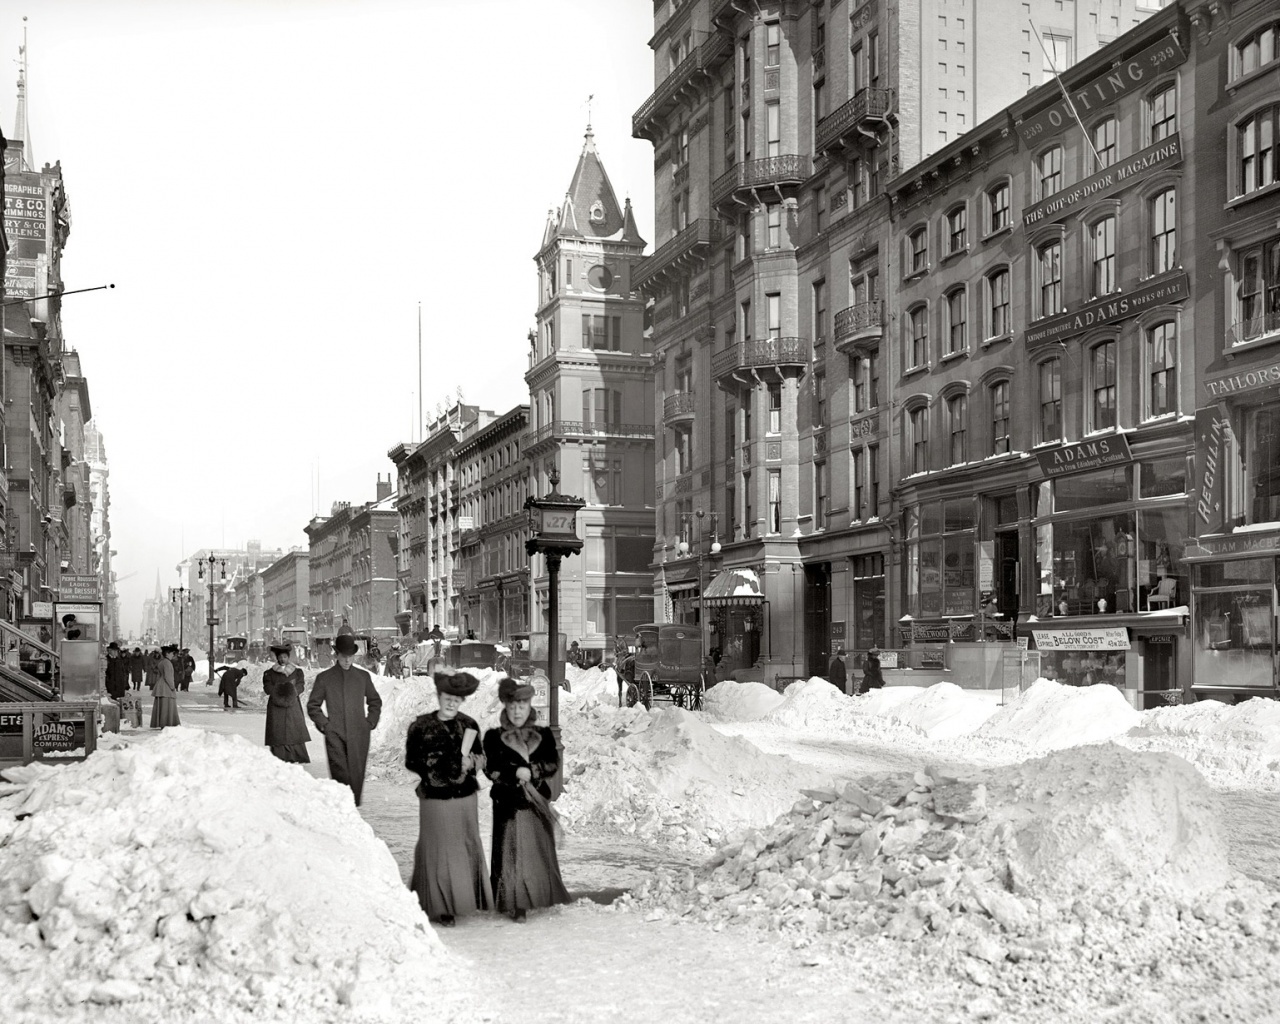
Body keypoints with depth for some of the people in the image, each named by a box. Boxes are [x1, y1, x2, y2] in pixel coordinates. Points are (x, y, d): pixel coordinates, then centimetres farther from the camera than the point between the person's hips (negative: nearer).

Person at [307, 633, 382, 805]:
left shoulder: (363, 676, 12)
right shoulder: (324, 678, 7)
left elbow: (375, 701, 23)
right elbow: (313, 705, 13)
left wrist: (371, 722, 10)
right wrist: (323, 724, 1)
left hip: (359, 734, 2)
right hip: (334, 734, -2)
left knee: (357, 774, -2)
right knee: (340, 775, -11)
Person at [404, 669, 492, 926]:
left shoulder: (468, 725, 4)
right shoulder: (421, 726, -7)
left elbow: (479, 756, 13)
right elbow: (410, 761, -3)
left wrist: (471, 762, -9)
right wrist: (435, 770, -17)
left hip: (465, 797, 4)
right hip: (435, 799, -4)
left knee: (467, 848, 10)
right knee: (439, 852, 2)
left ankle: (465, 899, 25)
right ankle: (440, 907, 11)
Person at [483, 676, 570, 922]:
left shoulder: (544, 735, 7)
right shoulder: (494, 737, 1)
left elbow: (553, 764, -1)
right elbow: (491, 769, -7)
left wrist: (531, 771, -15)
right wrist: (516, 773, -18)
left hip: (537, 802, 3)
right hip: (509, 803, -3)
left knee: (539, 851, 8)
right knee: (511, 853, -3)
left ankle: (538, 897, 19)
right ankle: (514, 903, 1)